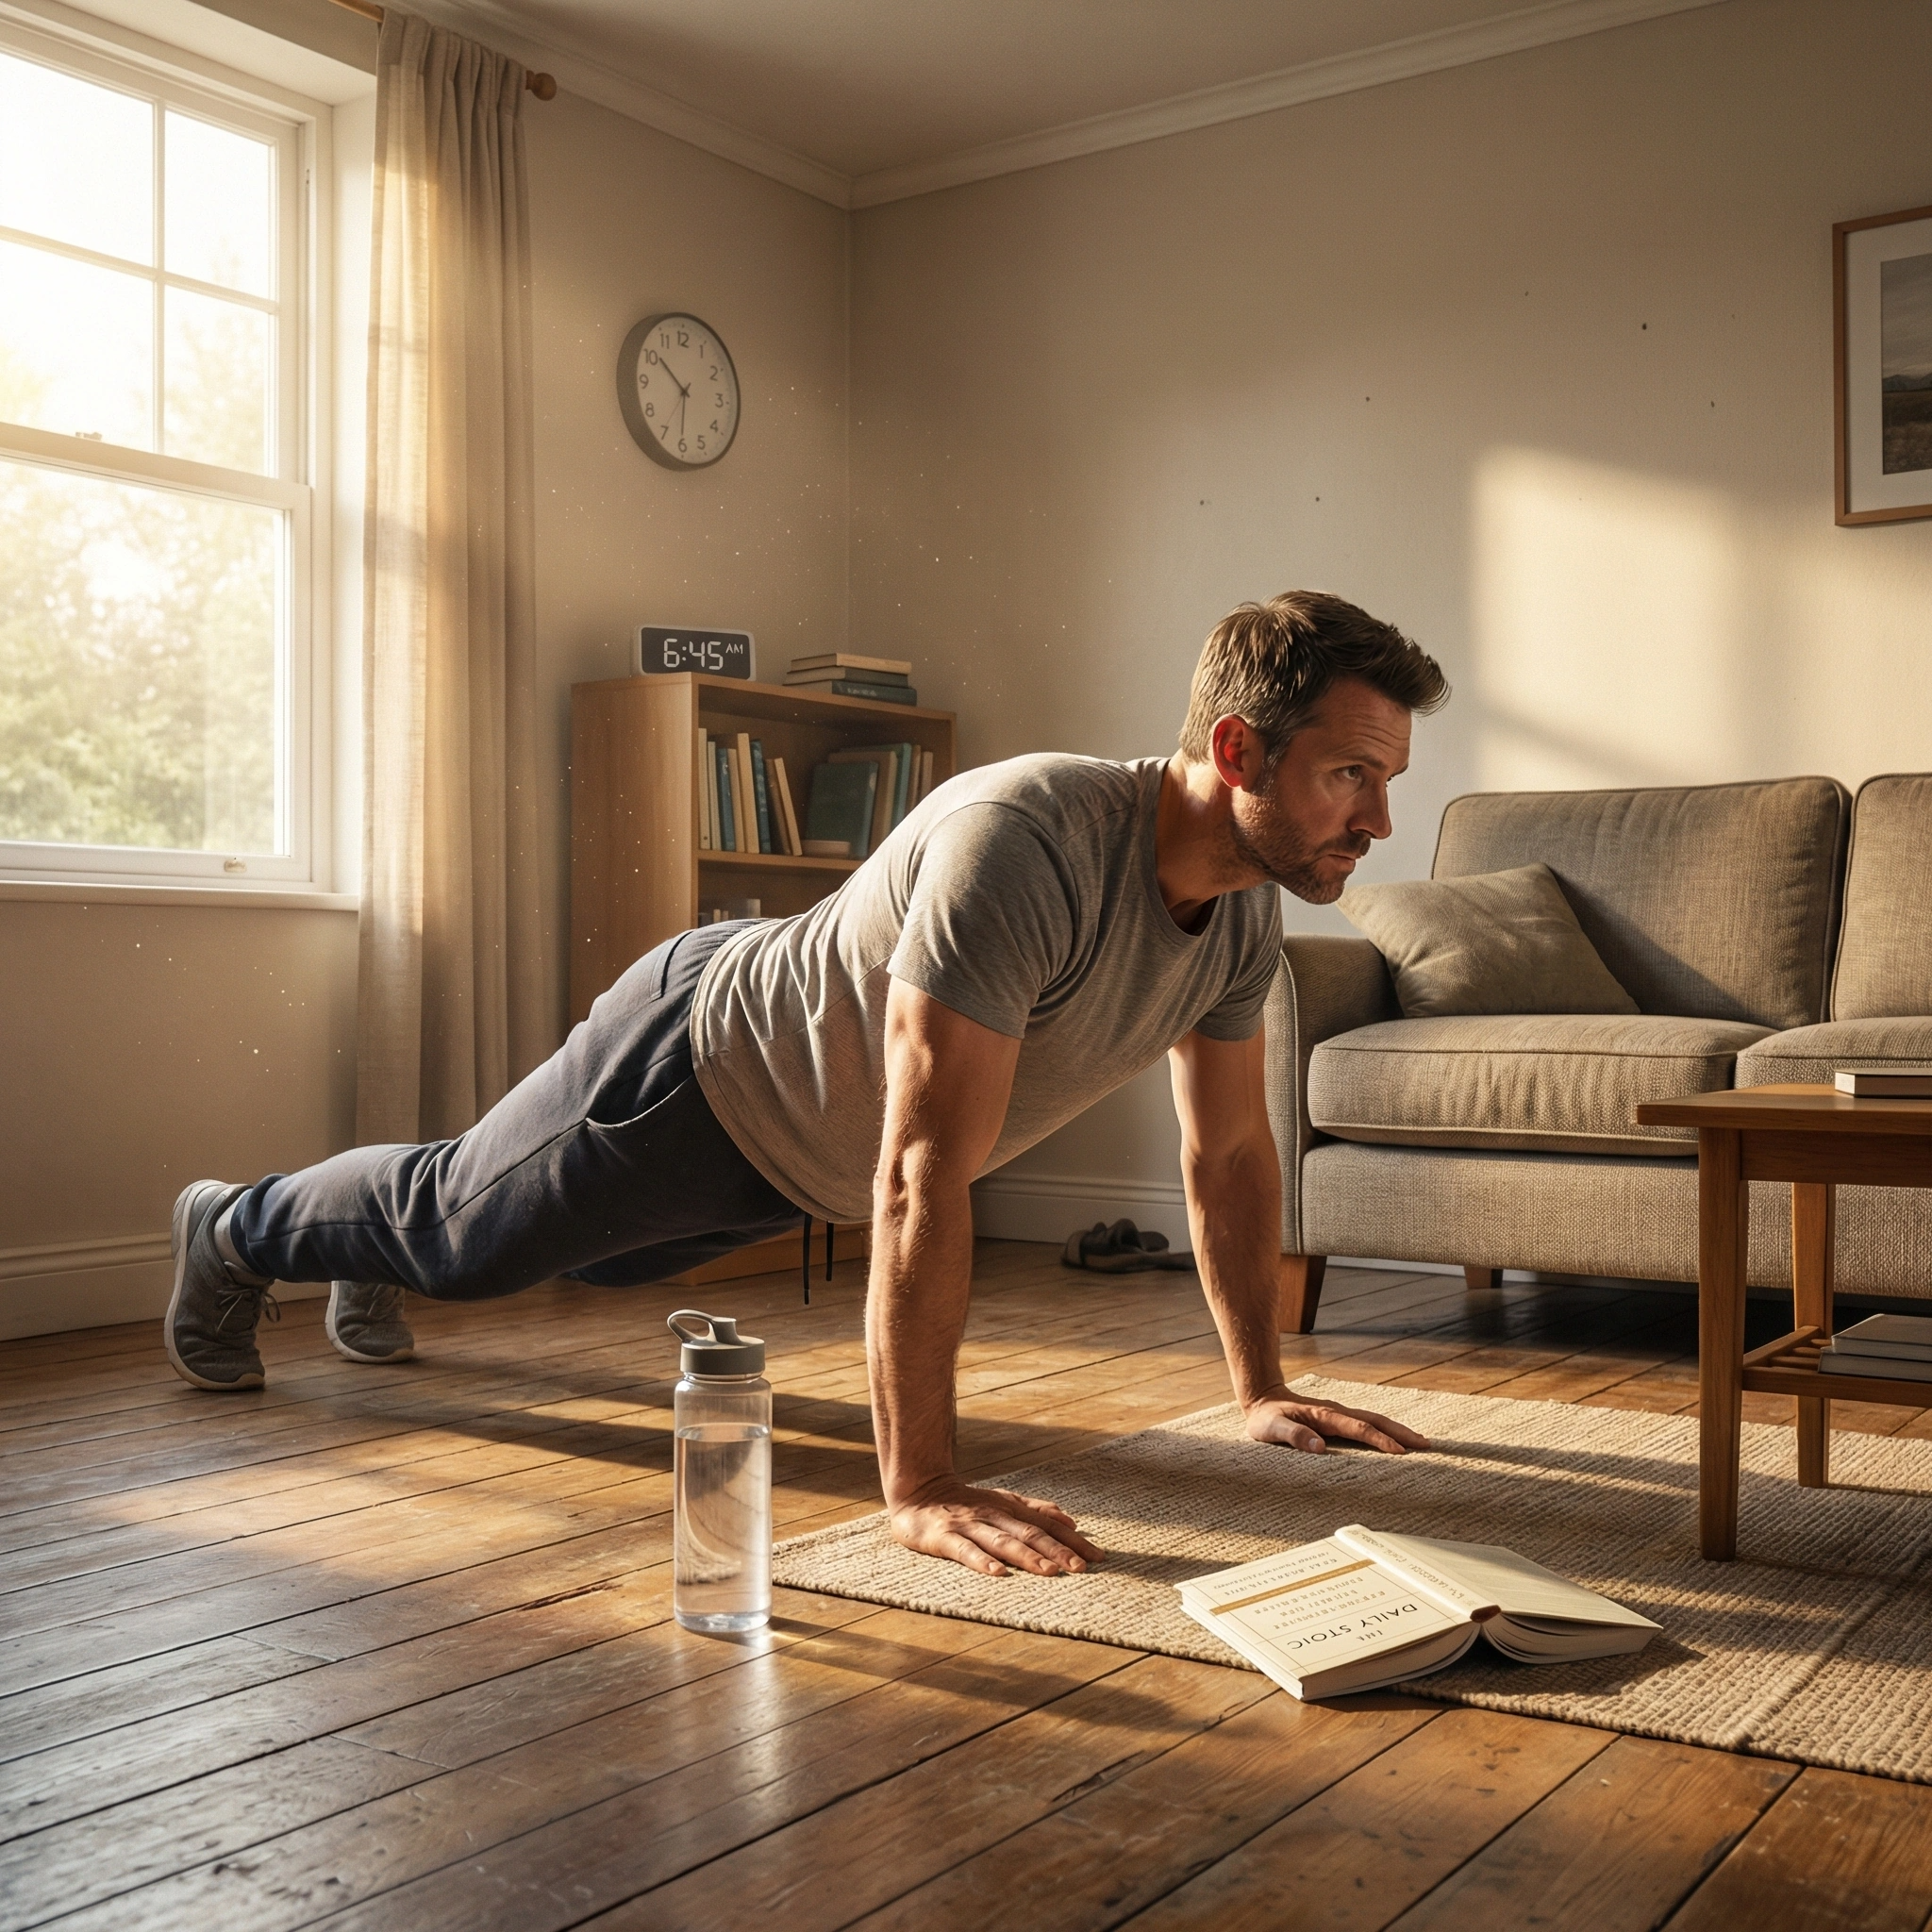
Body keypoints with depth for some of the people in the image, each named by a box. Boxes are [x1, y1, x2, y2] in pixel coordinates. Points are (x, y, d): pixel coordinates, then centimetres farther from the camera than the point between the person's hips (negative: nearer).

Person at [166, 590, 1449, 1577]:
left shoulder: (1246, 914, -16)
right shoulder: (1022, 844, -43)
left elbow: (1230, 1152, -2)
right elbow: (922, 1176, -46)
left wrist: (1264, 1388, 0)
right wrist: (918, 1487, -45)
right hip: (696, 1064, -8)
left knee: (589, 1256, 33)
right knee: (461, 1230, 17)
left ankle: (372, 1262, 63)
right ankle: (233, 1235, 49)